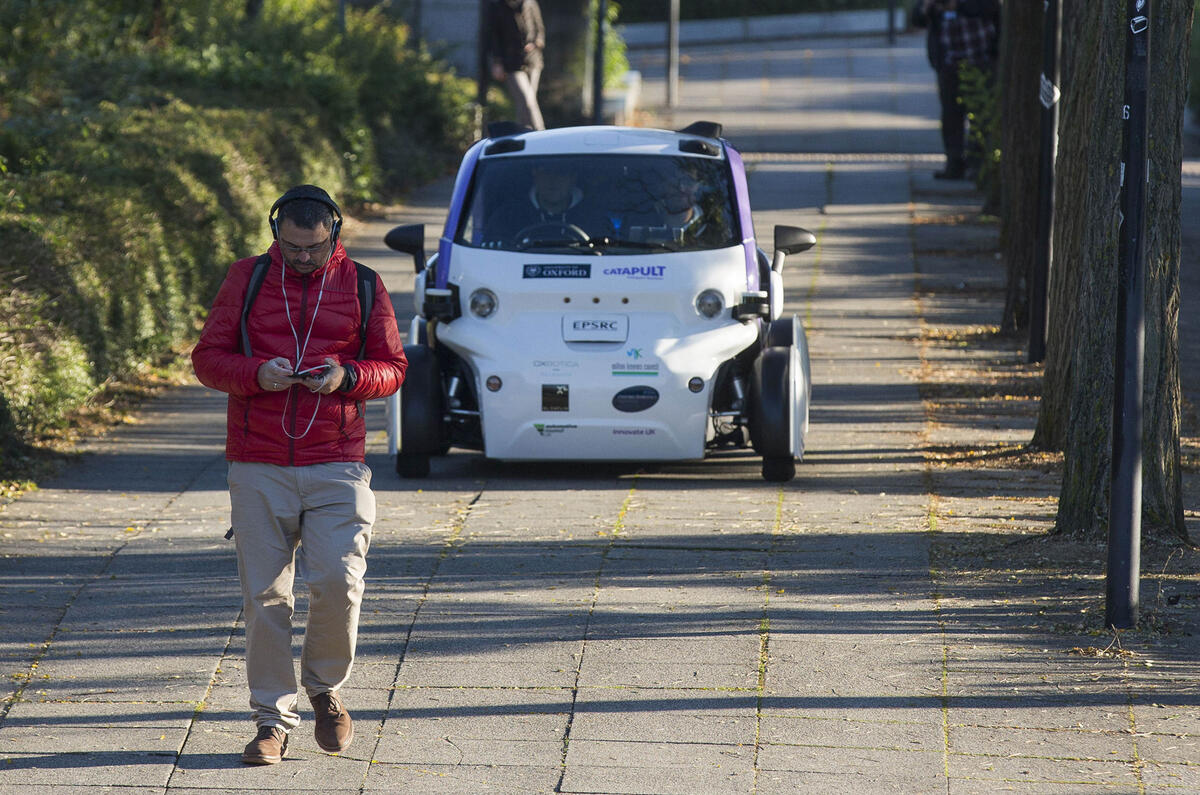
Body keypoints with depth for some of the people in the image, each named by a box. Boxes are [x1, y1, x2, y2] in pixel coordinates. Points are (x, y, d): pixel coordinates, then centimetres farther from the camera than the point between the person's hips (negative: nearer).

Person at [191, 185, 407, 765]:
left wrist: (347, 377, -11)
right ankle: (273, 720, 9)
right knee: (265, 597, 0)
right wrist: (257, 374, -14)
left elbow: (393, 368, 11)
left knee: (338, 582, -13)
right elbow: (206, 358, 6)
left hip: (336, 467, 0)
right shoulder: (247, 280, 7)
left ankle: (325, 689, 14)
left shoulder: (362, 286, 8)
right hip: (258, 468, 1)